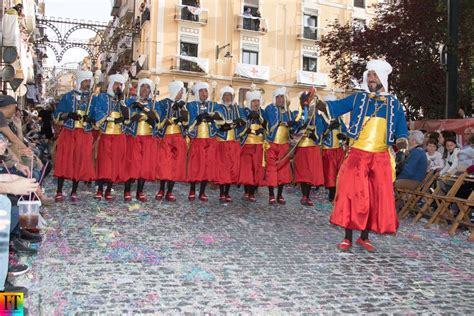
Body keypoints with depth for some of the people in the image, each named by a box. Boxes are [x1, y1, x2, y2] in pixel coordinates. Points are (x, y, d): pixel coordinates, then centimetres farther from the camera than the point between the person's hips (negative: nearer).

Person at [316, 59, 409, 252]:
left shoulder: (394, 104, 9)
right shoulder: (358, 98, 6)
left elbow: (400, 132, 10)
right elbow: (331, 107, -3)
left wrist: (401, 142, -13)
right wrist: (315, 102, -22)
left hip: (381, 158, 2)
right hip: (357, 155, -2)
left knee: (377, 197, 4)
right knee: (351, 194, -3)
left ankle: (364, 237, 18)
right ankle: (348, 238, 7)